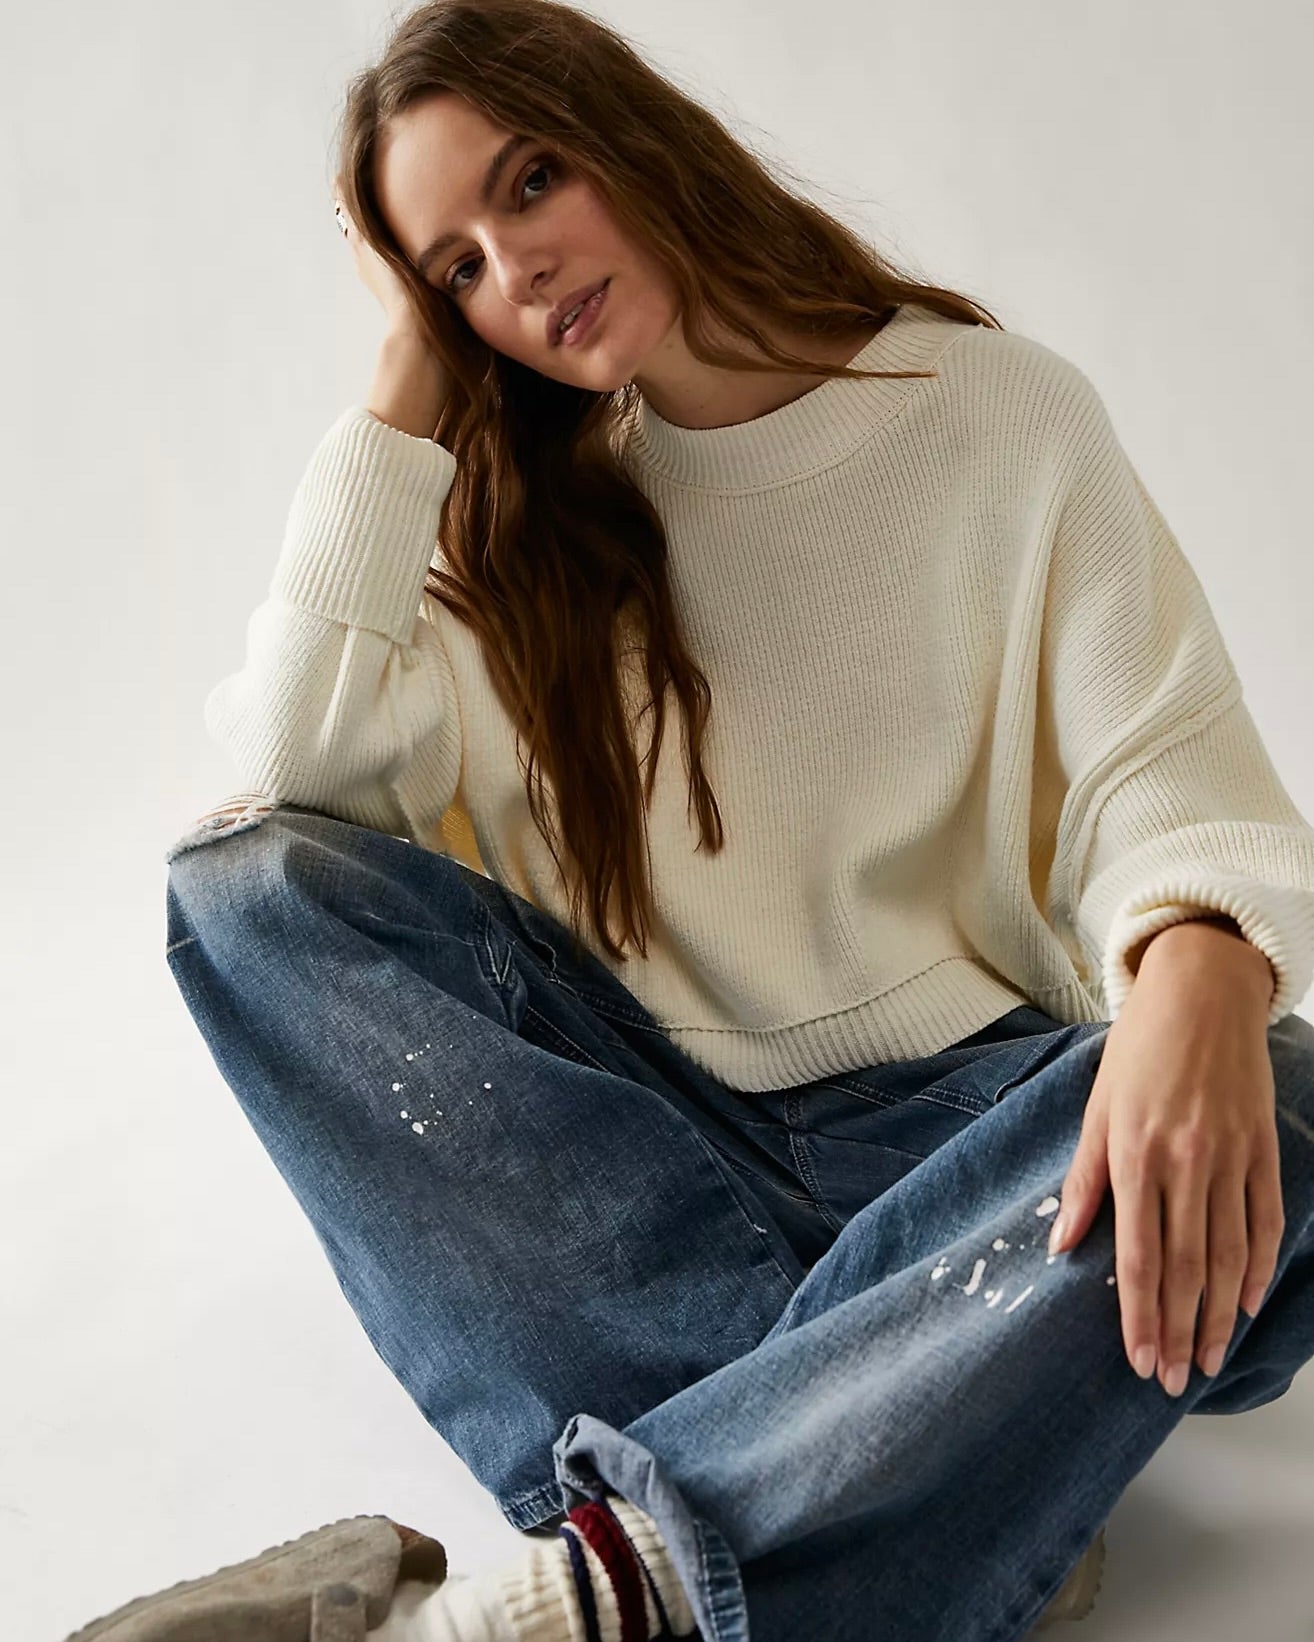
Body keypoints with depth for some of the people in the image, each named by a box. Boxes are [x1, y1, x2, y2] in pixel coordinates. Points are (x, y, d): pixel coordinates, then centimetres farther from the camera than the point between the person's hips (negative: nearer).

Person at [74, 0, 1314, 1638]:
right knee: (245, 877, -20)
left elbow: (1169, 774, -10)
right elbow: (299, 767, -9)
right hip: (643, 1108, 3)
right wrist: (406, 383, -4)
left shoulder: (1001, 416, 0)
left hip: (946, 1104, -2)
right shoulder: (519, 510, 7)